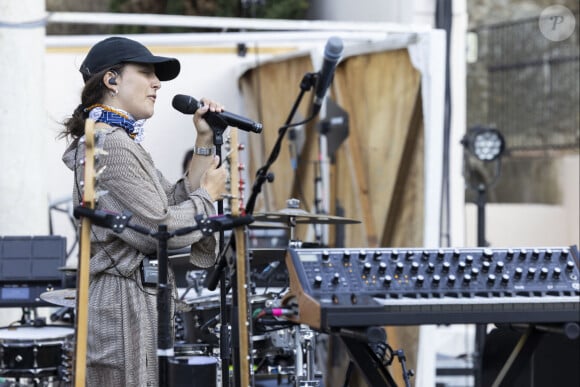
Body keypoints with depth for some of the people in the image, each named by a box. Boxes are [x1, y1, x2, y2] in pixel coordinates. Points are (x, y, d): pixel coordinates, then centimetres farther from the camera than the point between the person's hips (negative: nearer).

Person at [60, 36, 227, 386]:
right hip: (125, 305, -11)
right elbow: (158, 230, -19)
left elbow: (176, 202, 16)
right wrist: (208, 196, -4)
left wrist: (205, 143, 10)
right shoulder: (109, 145, -14)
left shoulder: (124, 143, 19)